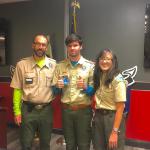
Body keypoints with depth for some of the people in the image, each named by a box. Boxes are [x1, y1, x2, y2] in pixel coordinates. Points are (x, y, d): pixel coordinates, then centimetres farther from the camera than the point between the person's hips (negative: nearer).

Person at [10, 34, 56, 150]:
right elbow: (17, 89, -2)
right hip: (28, 110, -1)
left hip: (46, 110, 1)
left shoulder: (53, 65, 0)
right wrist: (17, 111, -4)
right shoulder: (22, 64, -3)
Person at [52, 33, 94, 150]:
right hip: (66, 110, 3)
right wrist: (58, 86, -15)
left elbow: (94, 91, -4)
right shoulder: (60, 66, 2)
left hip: (83, 110, -2)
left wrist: (85, 87, -23)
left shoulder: (90, 66, -6)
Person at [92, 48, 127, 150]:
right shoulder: (98, 77, 5)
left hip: (113, 118, -6)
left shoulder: (117, 80, -15)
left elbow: (120, 108, -16)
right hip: (98, 117, 6)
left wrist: (115, 132, -18)